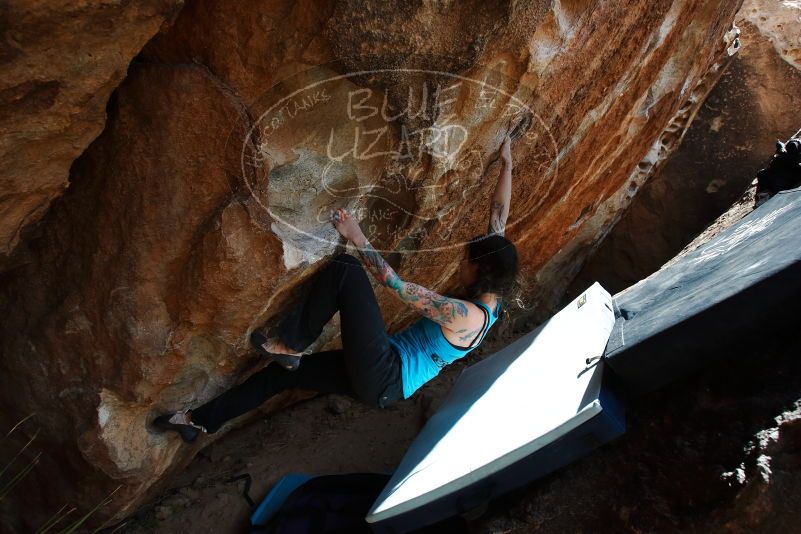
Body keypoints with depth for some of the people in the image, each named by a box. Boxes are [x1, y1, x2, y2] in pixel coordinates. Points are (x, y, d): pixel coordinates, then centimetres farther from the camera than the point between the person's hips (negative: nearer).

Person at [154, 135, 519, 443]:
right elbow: (499, 219, 7)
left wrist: (359, 240, -18)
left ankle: (289, 346, -6)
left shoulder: (465, 315, -21)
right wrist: (506, 166, 10)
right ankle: (202, 421, 27)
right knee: (283, 372, 13)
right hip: (387, 379, 10)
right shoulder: (488, 300, 4)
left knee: (344, 270, -19)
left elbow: (396, 285, -22)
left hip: (383, 381, -10)